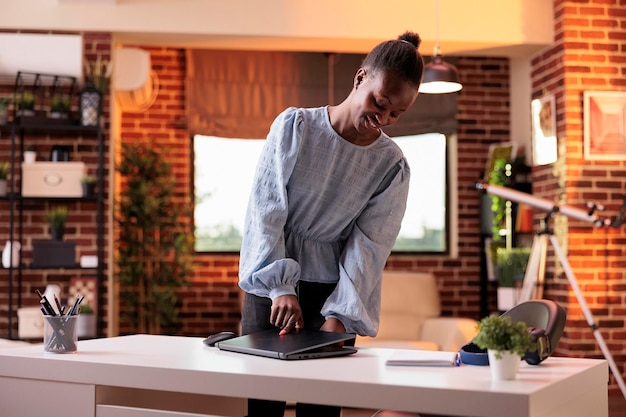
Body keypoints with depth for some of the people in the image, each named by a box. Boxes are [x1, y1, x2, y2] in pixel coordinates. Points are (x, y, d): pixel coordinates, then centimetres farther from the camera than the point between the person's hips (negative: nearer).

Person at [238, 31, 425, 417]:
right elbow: (265, 210, -11)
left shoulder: (392, 166, -2)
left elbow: (369, 248, -7)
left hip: (332, 290, 1)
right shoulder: (294, 126, -6)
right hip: (271, 284, -1)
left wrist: (339, 316, -18)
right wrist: (281, 287, -20)